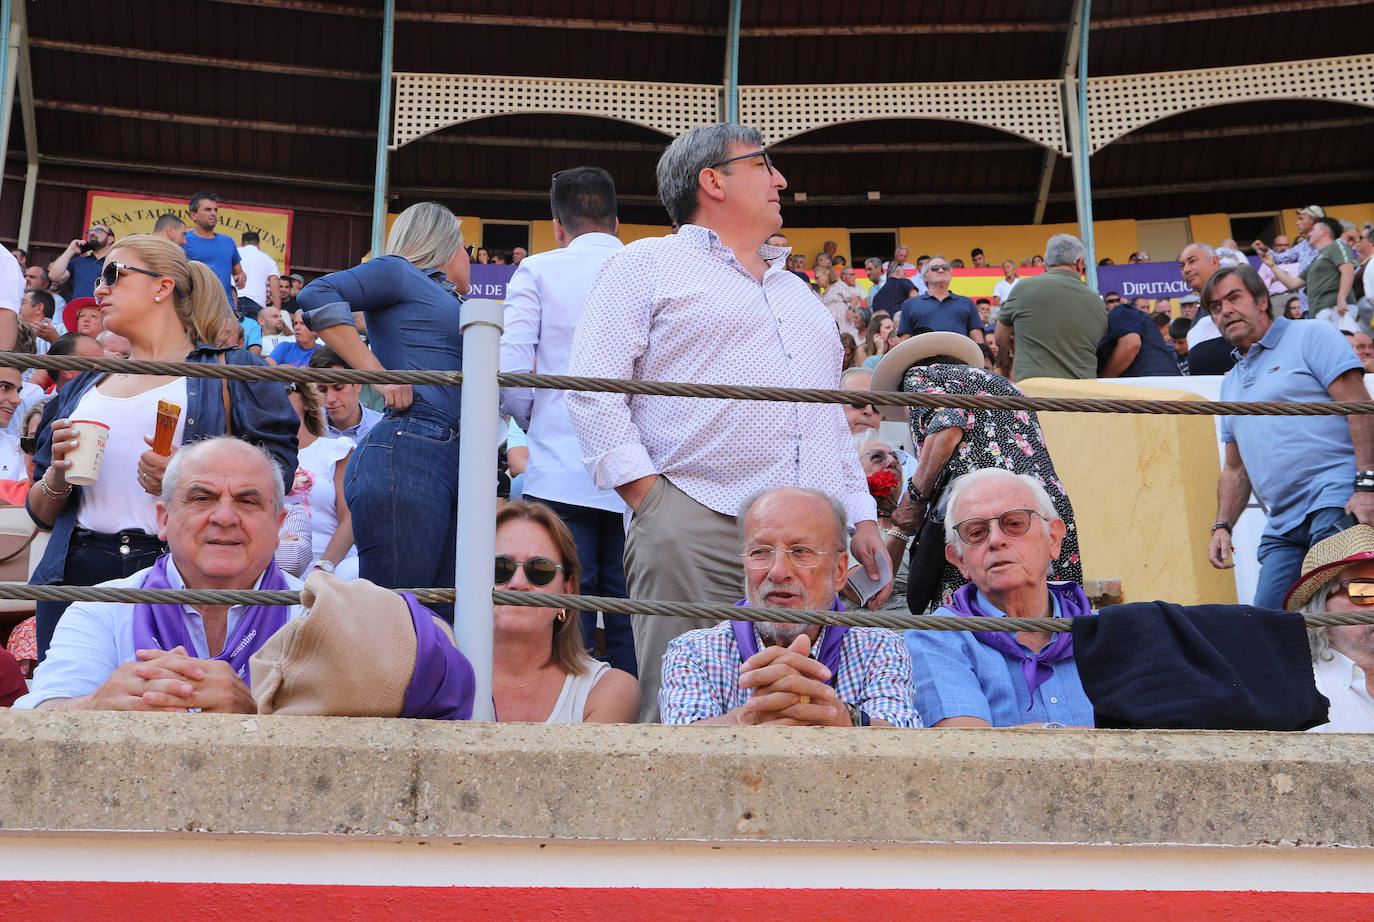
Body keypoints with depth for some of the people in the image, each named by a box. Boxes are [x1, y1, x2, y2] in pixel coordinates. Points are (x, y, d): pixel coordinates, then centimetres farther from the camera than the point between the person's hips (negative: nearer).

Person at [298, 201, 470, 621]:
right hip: (405, 455, -8)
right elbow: (317, 294, -9)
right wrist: (379, 375, -11)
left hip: (453, 459, 8)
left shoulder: (449, 300, 30)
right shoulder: (398, 272, 7)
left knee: (442, 619, 2)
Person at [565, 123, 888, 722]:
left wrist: (861, 517, 16)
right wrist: (651, 501, -11)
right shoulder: (648, 265, 9)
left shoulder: (798, 292, 30)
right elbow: (593, 390, -2)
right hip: (696, 527, -6)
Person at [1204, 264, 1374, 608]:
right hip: (1282, 526, 7)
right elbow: (1235, 468, 28)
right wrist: (1222, 526, 14)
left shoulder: (1310, 336, 5)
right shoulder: (1230, 383, 26)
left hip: (1337, 505, -7)